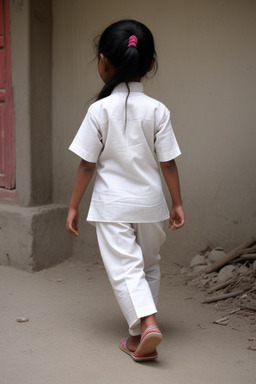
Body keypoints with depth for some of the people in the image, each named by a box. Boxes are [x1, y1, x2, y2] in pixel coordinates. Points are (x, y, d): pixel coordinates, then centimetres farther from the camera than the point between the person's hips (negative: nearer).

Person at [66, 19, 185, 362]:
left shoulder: (99, 110, -10)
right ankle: (141, 335, 24)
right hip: (150, 203, 3)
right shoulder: (157, 110, -5)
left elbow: (87, 165, -8)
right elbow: (168, 163, -3)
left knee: (124, 269, 0)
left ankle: (146, 323, -21)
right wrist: (177, 204, 8)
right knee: (149, 267, 17)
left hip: (112, 205, -3)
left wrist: (74, 207, 2)